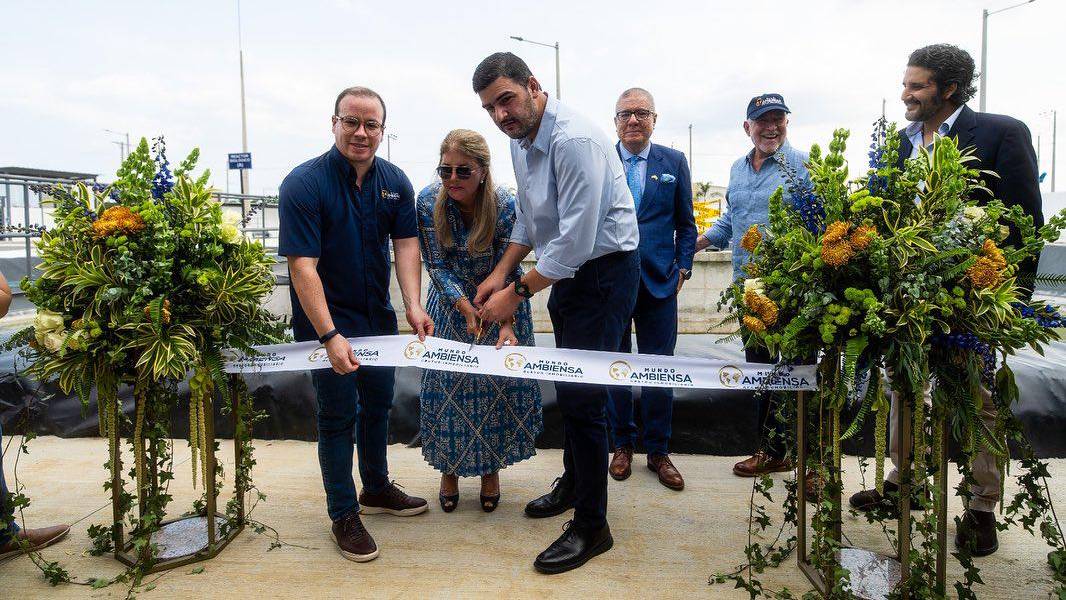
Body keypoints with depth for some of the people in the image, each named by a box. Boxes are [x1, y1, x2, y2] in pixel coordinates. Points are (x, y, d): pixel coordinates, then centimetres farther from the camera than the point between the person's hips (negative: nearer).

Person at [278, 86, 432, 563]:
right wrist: (330, 336, -31)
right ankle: (344, 515, 18)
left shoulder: (394, 181, -1)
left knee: (378, 402, 18)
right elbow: (302, 265, -25)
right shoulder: (304, 184, -19)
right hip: (326, 319, -6)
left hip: (377, 314, 6)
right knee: (338, 415, 1)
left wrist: (414, 305, -20)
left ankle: (376, 489, 39)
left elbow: (406, 243, -5)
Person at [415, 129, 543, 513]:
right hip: (452, 304, 2)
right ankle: (449, 469, 26)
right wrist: (465, 307, -30)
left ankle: (491, 470, 25)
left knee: (498, 386, 4)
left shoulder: (506, 206, -24)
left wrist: (507, 324, -33)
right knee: (448, 386, 6)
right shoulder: (429, 201, -19)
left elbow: (508, 272, -19)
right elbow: (437, 266, -15)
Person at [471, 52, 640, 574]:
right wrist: (501, 272, 7)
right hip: (566, 270, 9)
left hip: (604, 271, -9)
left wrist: (520, 292, -20)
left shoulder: (574, 140, -25)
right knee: (568, 386, 20)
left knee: (580, 395, -7)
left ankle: (591, 527, 8)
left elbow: (575, 242, -28)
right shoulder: (520, 140, 5)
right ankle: (573, 483, 40)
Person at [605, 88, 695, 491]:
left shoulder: (674, 162, 6)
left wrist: (682, 269, 1)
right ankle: (622, 443, 26)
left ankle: (658, 450, 20)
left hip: (659, 282, 1)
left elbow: (686, 223, 10)